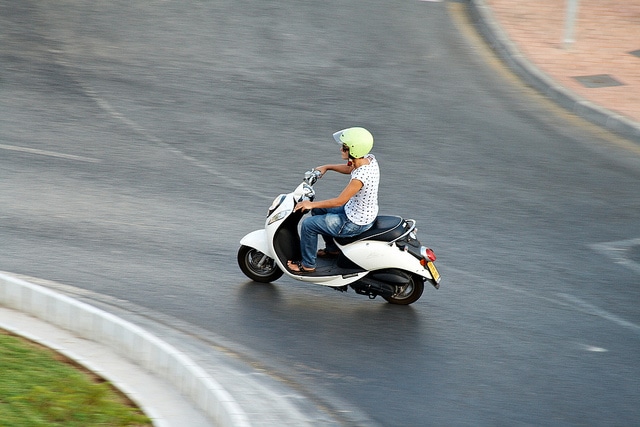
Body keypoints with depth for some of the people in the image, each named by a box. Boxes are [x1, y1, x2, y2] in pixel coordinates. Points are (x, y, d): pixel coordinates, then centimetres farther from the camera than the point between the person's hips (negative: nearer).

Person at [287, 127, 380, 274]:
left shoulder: (360, 177, -35)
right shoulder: (370, 158, -9)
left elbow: (340, 201, -27)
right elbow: (351, 169, 14)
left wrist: (312, 204, -17)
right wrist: (327, 167, 10)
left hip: (355, 223, -9)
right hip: (367, 213, 9)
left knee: (308, 224, 0)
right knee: (318, 209, 25)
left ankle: (307, 265, 18)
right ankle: (332, 248, 39)